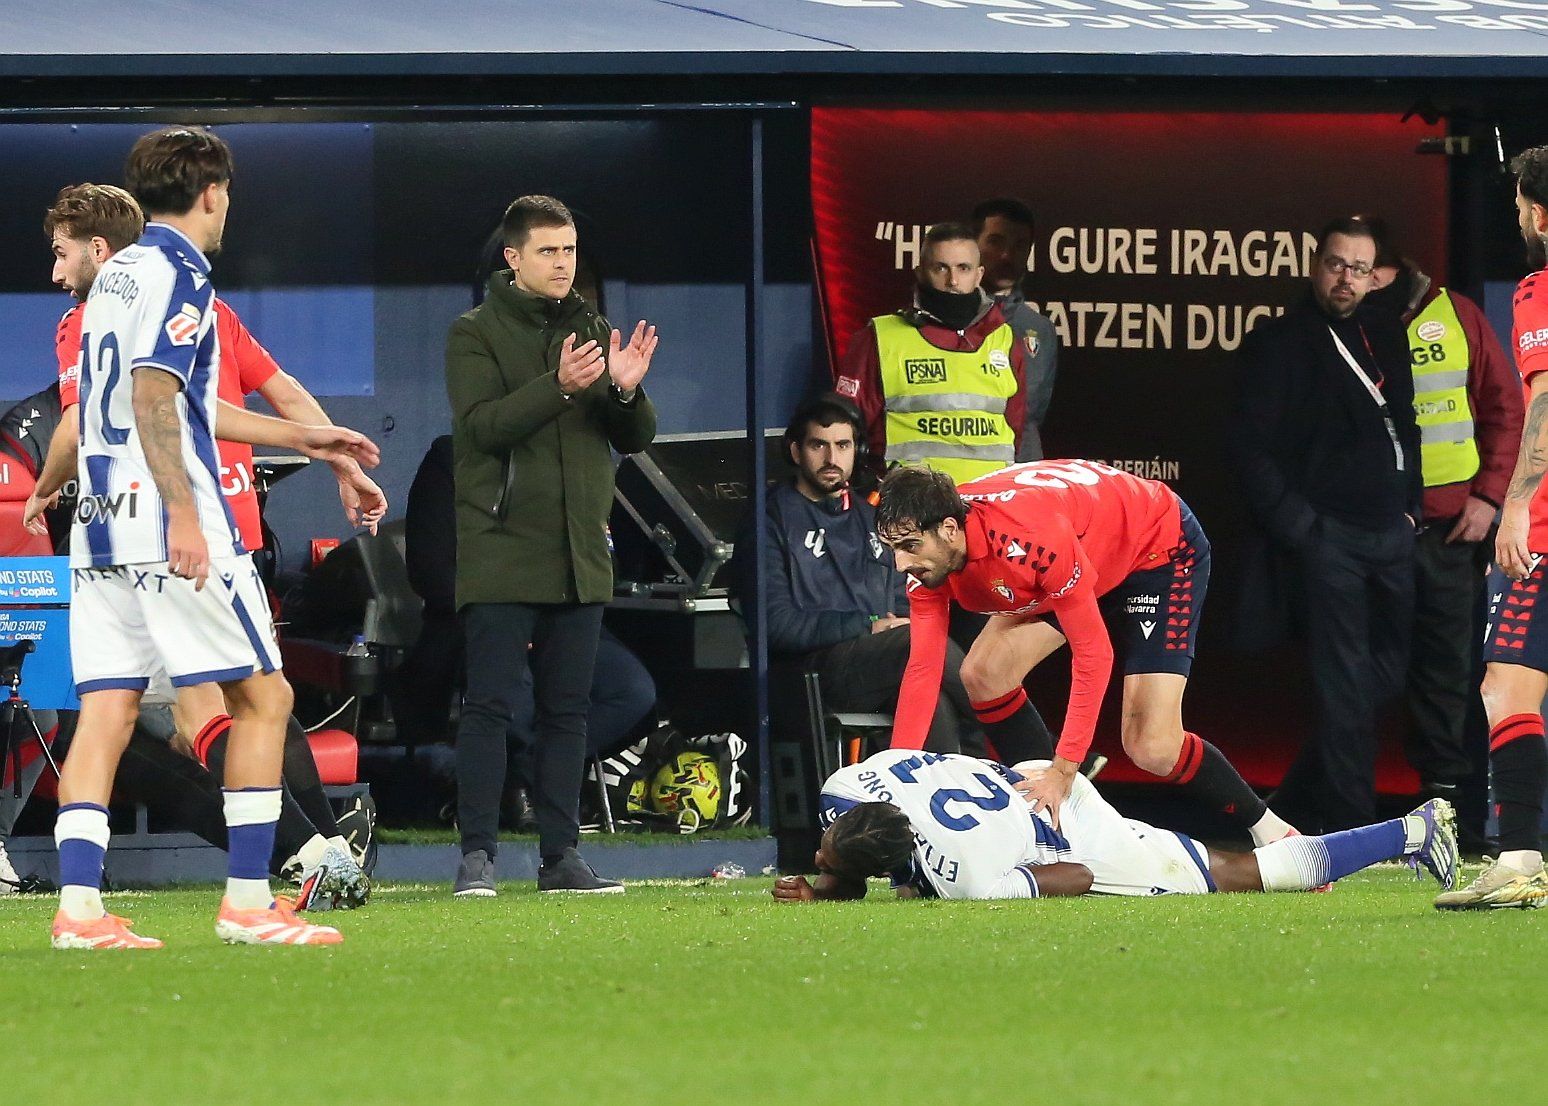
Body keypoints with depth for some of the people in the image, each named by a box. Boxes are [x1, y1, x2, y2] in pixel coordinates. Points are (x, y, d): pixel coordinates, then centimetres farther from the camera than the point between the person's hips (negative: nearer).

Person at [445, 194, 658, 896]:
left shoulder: (593, 331, 15)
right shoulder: (476, 333, 0)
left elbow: (635, 439, 12)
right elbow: (482, 425, -15)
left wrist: (626, 391, -10)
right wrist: (559, 386, -26)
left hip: (580, 558, 5)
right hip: (500, 554, -5)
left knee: (566, 709, 7)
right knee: (489, 705, -8)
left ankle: (561, 854, 11)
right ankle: (477, 853, -7)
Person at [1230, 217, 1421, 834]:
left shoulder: (1386, 336, 15)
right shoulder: (1278, 344, -3)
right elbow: (1250, 446, -8)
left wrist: (1411, 506, 11)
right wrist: (1295, 524, -13)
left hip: (1391, 531, 6)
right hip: (1328, 534, -6)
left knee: (1391, 668, 7)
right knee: (1345, 683, -6)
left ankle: (1303, 797, 21)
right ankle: (1350, 822, -2)